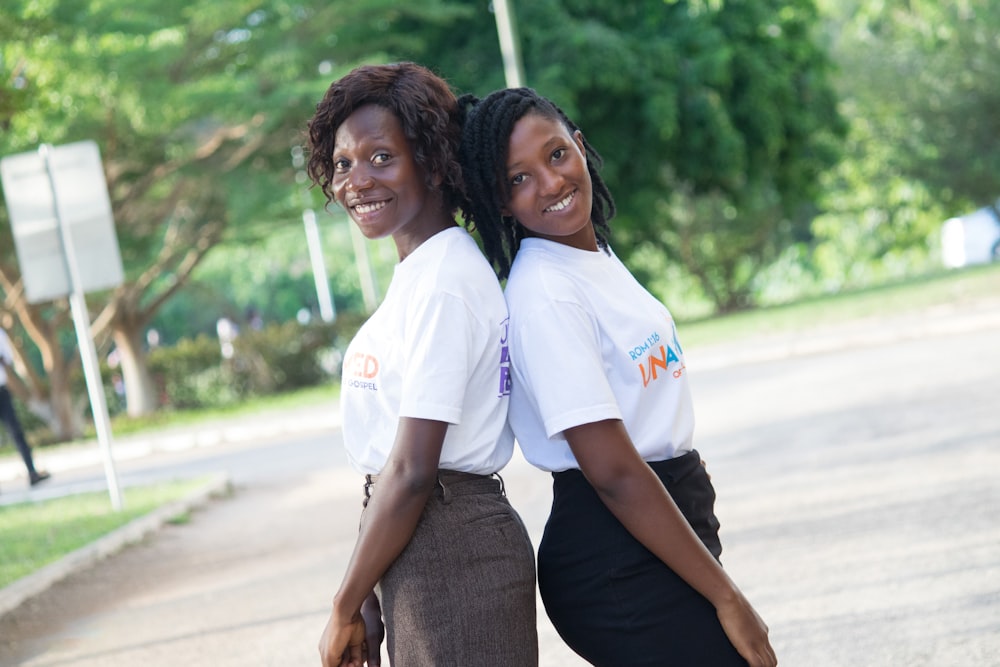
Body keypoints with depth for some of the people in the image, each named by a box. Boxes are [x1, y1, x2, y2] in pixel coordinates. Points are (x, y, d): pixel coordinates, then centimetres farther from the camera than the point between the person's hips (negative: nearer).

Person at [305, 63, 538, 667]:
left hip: (451, 554, -9)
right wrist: (368, 597, 11)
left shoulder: (445, 284, -16)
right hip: (419, 553, 9)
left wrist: (345, 611, -11)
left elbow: (411, 473, -19)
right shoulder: (417, 273, 13)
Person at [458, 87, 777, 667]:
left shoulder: (595, 254, 10)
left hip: (669, 534, 9)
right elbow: (614, 473, -21)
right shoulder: (543, 294, -19)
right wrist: (727, 598, -18)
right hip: (620, 569, -9)